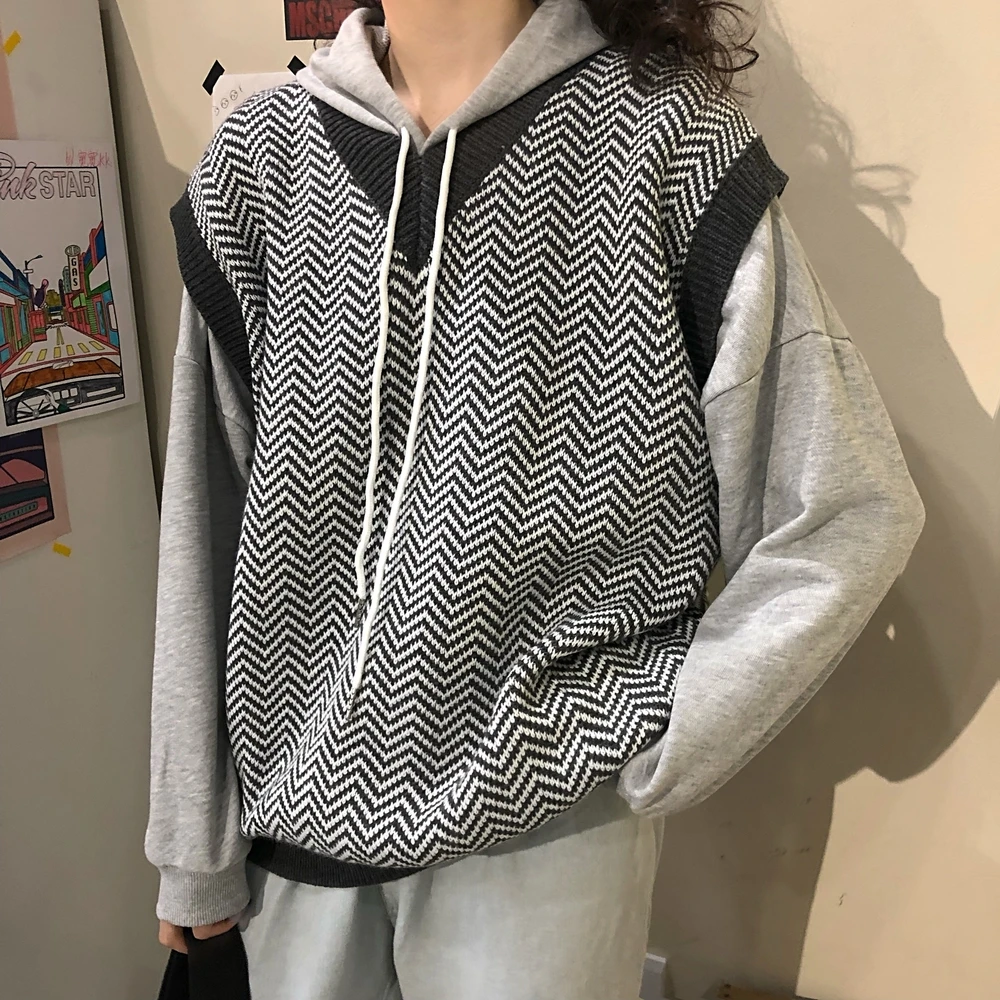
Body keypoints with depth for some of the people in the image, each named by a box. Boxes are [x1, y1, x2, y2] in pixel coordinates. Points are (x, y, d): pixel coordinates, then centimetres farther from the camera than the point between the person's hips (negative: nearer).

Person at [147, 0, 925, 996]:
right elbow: (204, 526, 0)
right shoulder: (259, 157, -3)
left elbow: (850, 511, -9)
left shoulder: (663, 136, -12)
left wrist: (649, 737, -10)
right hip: (297, 792, 4)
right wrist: (194, 842, 5)